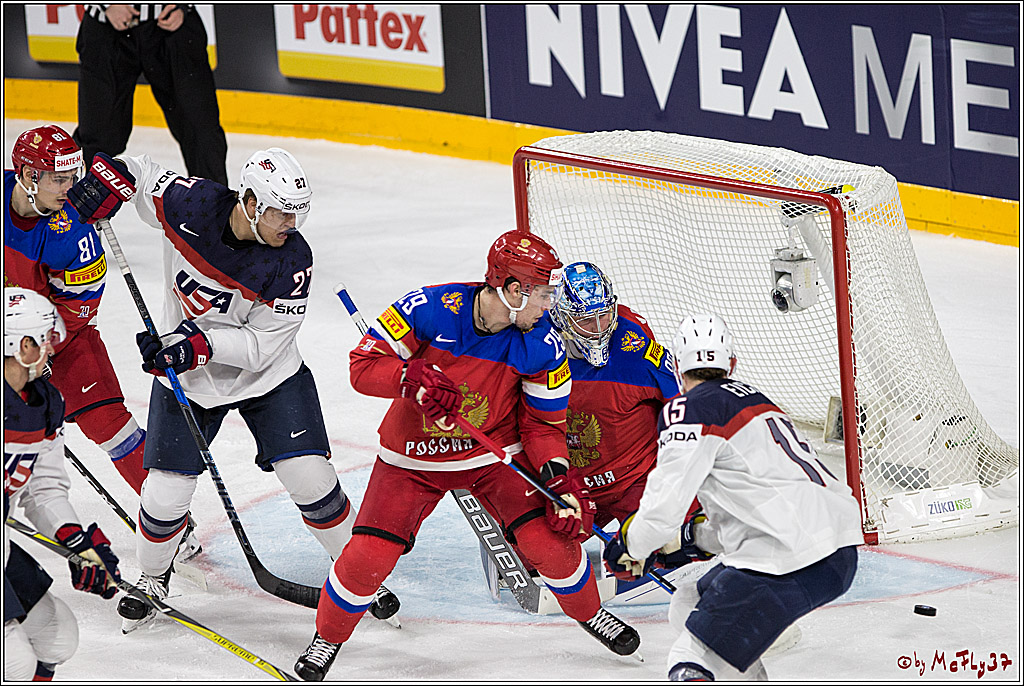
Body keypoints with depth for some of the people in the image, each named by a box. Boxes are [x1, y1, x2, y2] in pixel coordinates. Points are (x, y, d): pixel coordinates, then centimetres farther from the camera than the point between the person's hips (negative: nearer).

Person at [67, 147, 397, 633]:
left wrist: (200, 345, -35)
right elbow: (138, 173, -2)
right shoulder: (190, 205, -22)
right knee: (165, 493, -2)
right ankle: (152, 577, 28)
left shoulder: (292, 259, -24)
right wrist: (107, 177, -23)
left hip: (267, 375, -1)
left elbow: (263, 343, -23)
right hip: (185, 374, 1)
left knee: (311, 481, -7)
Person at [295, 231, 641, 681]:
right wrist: (416, 379, -38)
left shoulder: (542, 345, -15)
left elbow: (544, 423, -6)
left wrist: (561, 478, -22)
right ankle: (328, 637, 18)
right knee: (369, 556, -12)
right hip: (414, 455, -2)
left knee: (552, 538, -11)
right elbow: (363, 365, -21)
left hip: (495, 456, 2)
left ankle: (588, 613, 21)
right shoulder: (430, 309, -25)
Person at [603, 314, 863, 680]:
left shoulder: (689, 410, -4)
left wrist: (630, 546, 11)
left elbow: (666, 503, -8)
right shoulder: (754, 398, 24)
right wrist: (692, 537, 37)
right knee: (689, 609, 23)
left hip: (793, 563, -9)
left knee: (693, 663, -12)